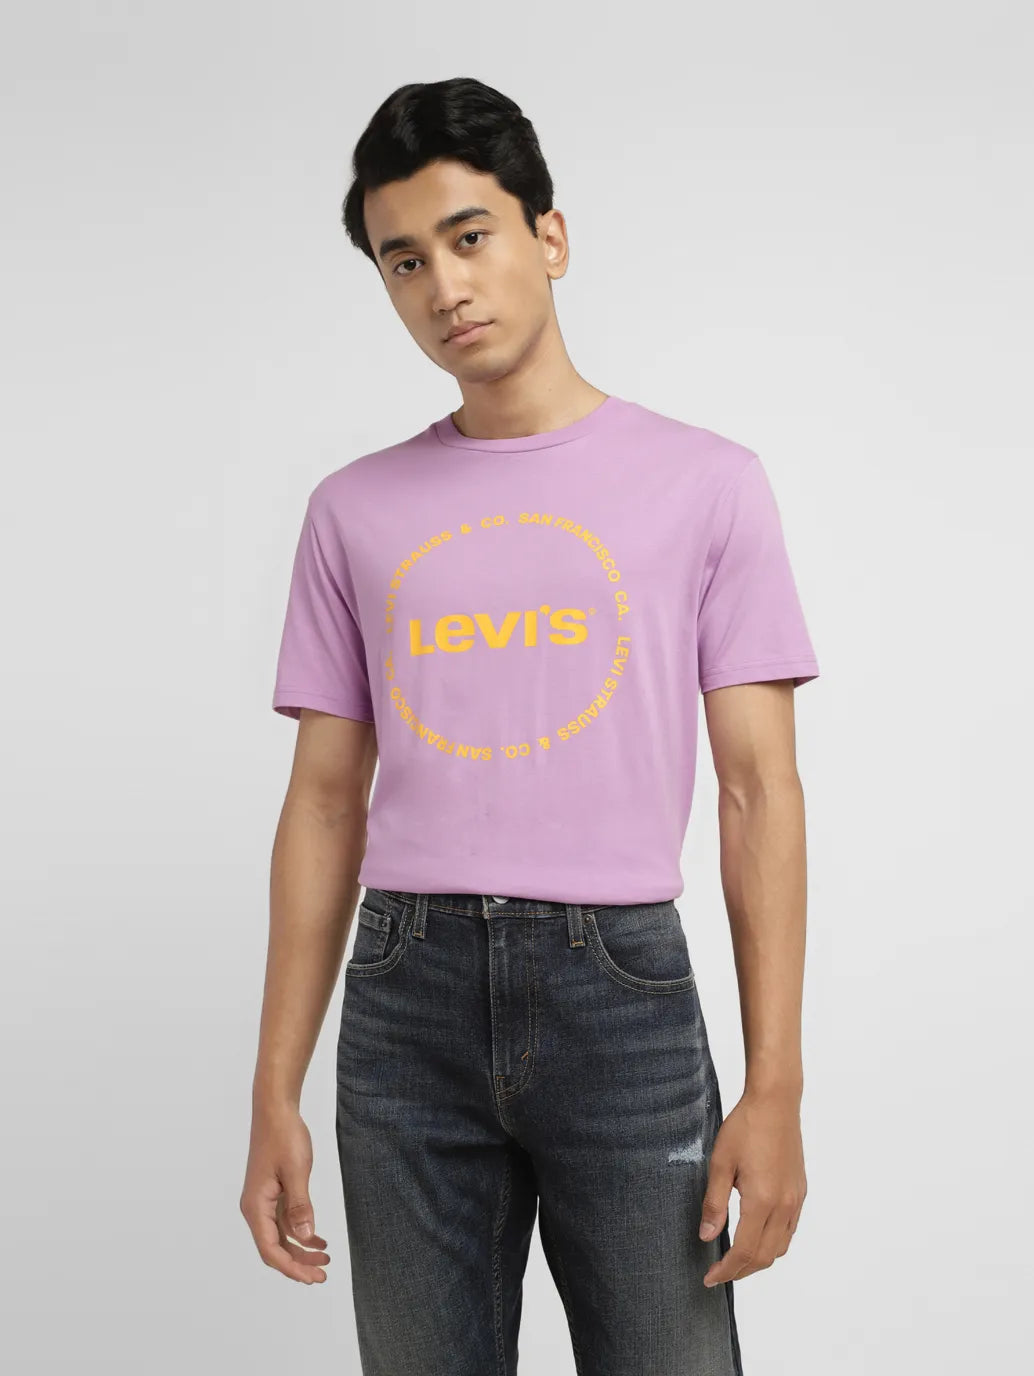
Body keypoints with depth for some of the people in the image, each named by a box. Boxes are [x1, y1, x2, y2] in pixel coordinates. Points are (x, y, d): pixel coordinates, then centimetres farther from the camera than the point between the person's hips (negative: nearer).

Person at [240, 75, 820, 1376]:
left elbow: (758, 789, 0)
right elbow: (326, 798, 10)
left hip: (620, 978, -2)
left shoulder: (706, 481, 3)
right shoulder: (354, 510, 10)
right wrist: (274, 1095, 6)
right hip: (407, 990, 2)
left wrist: (775, 1086, -7)